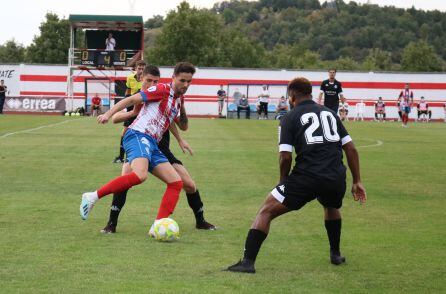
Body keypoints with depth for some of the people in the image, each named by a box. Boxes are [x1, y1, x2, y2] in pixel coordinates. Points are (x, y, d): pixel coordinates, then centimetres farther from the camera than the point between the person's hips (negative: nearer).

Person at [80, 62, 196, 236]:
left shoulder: (179, 99, 22)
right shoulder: (163, 90, -2)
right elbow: (132, 99, -6)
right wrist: (109, 114, -15)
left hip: (152, 146, 9)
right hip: (138, 136, -9)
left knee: (176, 182, -2)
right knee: (140, 175, -35)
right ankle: (93, 197, -25)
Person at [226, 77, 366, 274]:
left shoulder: (290, 118, 5)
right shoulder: (330, 113, 19)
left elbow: (285, 157, -4)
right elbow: (351, 149, 15)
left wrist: (283, 182, 13)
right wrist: (357, 182, 19)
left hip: (307, 178, -5)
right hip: (336, 179, 5)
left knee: (265, 212, 4)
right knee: (332, 207, 39)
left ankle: (248, 261, -6)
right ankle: (336, 255, 45)